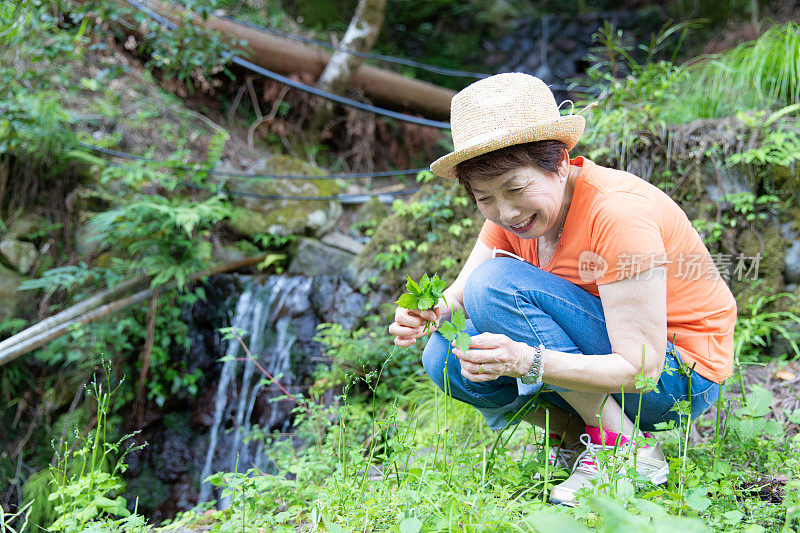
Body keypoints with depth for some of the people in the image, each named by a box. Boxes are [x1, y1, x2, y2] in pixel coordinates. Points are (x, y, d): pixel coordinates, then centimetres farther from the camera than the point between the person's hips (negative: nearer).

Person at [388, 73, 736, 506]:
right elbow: (459, 295, -4)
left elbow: (640, 369, -29)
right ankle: (579, 438, 2)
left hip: (676, 374, -7)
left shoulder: (618, 212, -27)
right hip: (602, 359, 7)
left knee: (497, 281, -25)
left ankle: (627, 448, -16)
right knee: (446, 358, -11)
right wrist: (430, 314, -29)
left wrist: (527, 362, -42)